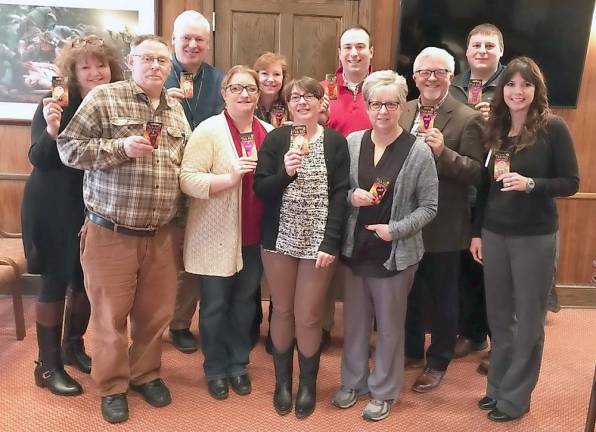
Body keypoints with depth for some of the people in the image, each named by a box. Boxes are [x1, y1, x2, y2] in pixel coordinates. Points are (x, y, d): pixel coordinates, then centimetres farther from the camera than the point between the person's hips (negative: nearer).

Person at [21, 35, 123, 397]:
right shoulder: (56, 105, -12)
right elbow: (38, 160, -17)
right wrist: (51, 130, -33)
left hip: (96, 209, 5)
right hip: (55, 210, -4)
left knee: (88, 280, 14)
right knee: (56, 282, 2)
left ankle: (74, 346, 36)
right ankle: (48, 366, 16)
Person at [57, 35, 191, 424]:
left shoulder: (176, 110, 11)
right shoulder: (103, 98, -5)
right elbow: (69, 148, -7)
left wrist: (180, 218, 12)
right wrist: (121, 147, -20)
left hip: (162, 234, 5)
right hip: (111, 232, -4)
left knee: (157, 311, 14)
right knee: (111, 313, 8)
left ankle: (146, 374, 36)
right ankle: (112, 387, 28)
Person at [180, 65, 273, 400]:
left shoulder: (269, 133, 6)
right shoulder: (209, 130, -10)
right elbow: (188, 180, -17)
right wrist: (230, 177, -28)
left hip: (255, 236, 5)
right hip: (217, 236, -4)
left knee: (245, 302, 16)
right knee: (215, 305, 9)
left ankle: (238, 364, 35)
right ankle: (216, 369, 29)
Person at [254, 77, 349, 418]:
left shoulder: (335, 141, -1)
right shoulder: (275, 138, 2)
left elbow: (340, 195, -6)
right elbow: (260, 189, -4)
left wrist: (330, 243, -13)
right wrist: (285, 172, -22)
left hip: (319, 242, -1)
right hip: (279, 240, 2)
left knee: (308, 317, 4)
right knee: (282, 312, 13)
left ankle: (308, 384, 27)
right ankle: (283, 381, 31)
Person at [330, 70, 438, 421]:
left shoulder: (419, 150, -11)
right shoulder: (352, 142, -1)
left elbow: (429, 207, -6)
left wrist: (395, 229, -17)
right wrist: (351, 196, -14)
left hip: (396, 252, -3)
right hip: (356, 247, 3)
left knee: (389, 324, 12)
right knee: (355, 319, 17)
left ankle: (384, 390, 33)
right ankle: (354, 381, 38)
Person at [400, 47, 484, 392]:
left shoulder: (467, 119, -9)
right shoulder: (401, 113, 4)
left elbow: (478, 173, -15)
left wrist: (443, 152, -28)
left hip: (444, 225, -4)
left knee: (443, 298, 12)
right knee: (408, 293, 19)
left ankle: (438, 362, 32)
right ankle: (411, 351, 40)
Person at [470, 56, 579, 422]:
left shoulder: (553, 128, -8)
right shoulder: (495, 130, 6)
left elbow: (571, 182, -8)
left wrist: (531, 184, -24)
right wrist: (477, 232, 10)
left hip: (536, 238, -4)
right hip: (494, 234, 4)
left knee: (528, 318, 8)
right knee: (499, 315, 13)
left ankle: (516, 396, 22)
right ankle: (498, 385, 30)